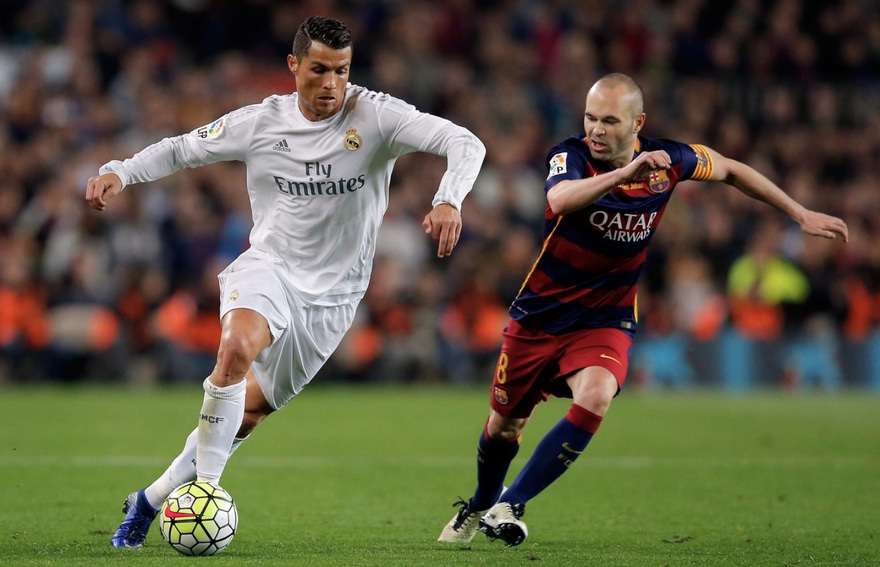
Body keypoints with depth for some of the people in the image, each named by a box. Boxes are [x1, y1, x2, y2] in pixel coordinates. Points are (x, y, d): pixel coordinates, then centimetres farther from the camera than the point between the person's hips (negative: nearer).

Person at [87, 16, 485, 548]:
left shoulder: (376, 116, -11)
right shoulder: (260, 122, -4)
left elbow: (464, 144, -21)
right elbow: (181, 149, 9)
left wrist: (448, 201, -40)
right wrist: (120, 173, -8)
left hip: (331, 296, 1)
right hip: (268, 268, -1)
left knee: (248, 412, 6)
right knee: (238, 347, -34)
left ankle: (152, 499, 25)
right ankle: (203, 490, -24)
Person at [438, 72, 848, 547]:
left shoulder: (667, 159, -11)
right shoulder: (570, 155, -20)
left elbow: (730, 170, 10)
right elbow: (560, 198, -44)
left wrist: (801, 215, 12)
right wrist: (624, 172, -58)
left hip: (606, 320, 0)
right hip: (540, 315, 0)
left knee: (594, 399, -30)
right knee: (504, 424, 13)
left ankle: (509, 506, -18)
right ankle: (480, 505, 46)